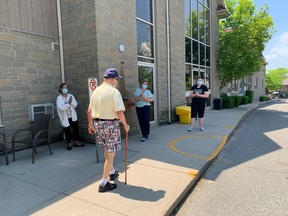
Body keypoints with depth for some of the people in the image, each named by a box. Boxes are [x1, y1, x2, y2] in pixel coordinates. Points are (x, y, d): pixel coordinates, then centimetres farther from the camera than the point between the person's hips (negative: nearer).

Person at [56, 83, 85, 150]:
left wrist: (71, 102, -20)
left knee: (76, 129, 8)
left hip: (73, 116, 4)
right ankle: (69, 144, 20)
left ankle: (76, 142, 23)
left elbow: (75, 105, -2)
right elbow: (61, 107, -19)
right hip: (65, 118, -4)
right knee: (67, 131, 4)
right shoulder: (59, 98, -6)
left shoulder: (71, 96, 5)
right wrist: (68, 103, -25)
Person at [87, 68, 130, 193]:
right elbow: (119, 112, -21)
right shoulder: (114, 91, -14)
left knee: (106, 150, 24)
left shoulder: (96, 90, 7)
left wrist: (91, 125, 20)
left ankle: (112, 172, 43)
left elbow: (89, 111, 11)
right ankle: (104, 183, 12)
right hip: (110, 124, -7)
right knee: (110, 154, 5)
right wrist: (125, 125, -7)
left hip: (97, 123, 8)